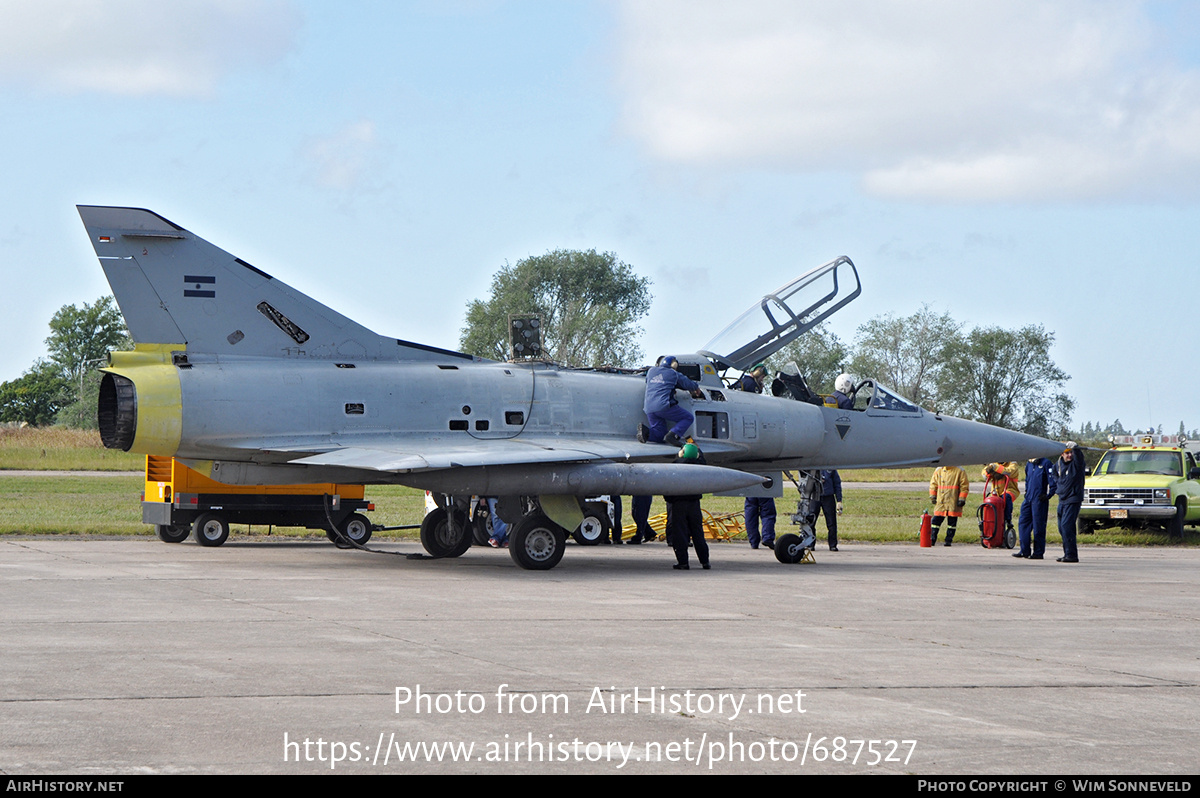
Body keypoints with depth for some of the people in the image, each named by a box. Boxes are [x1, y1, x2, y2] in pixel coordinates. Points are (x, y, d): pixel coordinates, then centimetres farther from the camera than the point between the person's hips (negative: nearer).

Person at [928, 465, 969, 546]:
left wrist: (962, 499, -8)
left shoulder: (960, 471, -2)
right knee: (936, 520, 0)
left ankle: (949, 540, 9)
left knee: (952, 521, 1)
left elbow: (964, 486, -2)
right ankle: (932, 539, 5)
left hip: (953, 503, -3)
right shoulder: (938, 471, 10)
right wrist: (932, 496, 10)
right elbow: (933, 484, 18)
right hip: (940, 502, 3)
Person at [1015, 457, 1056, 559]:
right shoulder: (1029, 464, 16)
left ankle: (1038, 552, 1)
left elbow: (1053, 481, -10)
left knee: (1038, 526, -4)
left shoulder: (1046, 463, -7)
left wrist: (1048, 495, -13)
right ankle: (1025, 551, 9)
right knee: (1023, 523, 4)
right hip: (1028, 499, 8)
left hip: (1040, 500, -8)